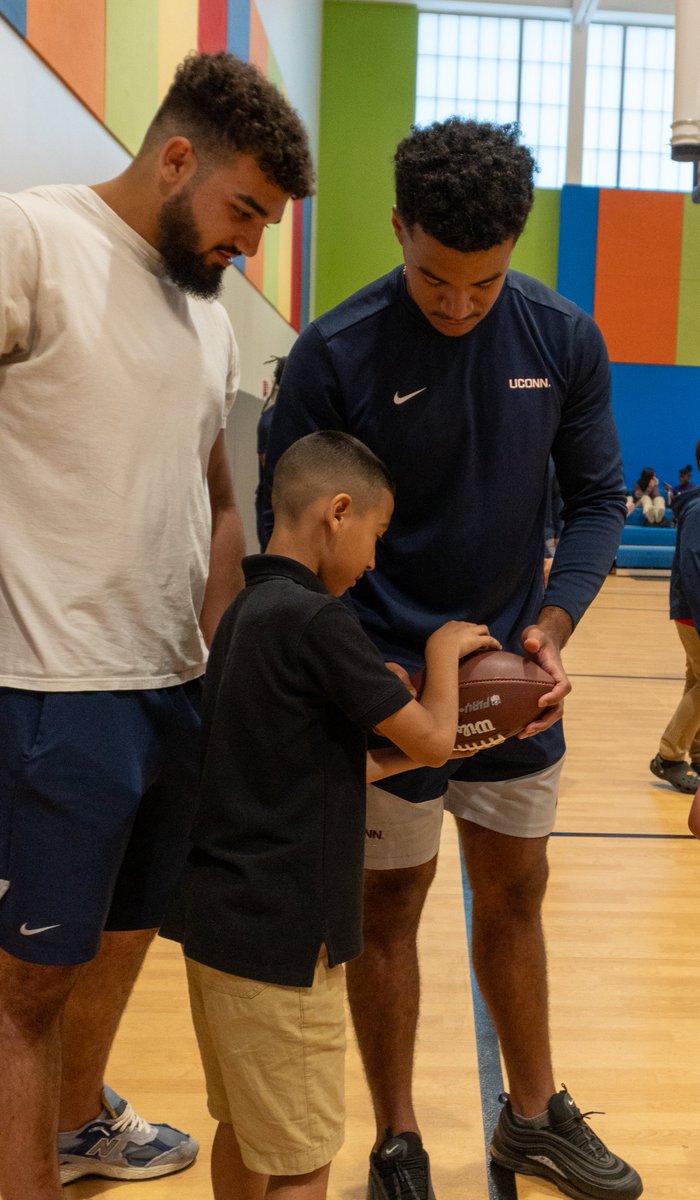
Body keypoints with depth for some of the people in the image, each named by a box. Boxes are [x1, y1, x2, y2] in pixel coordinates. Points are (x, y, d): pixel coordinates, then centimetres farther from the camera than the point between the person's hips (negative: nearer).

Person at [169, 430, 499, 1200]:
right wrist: (444, 649, 4)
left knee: (243, 1128, 22)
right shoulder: (317, 621, -19)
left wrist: (399, 760, 13)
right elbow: (432, 739, -12)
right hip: (279, 932, -9)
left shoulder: (246, 610, 8)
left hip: (219, 912, 9)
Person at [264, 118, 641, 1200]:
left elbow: (597, 495, 2)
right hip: (386, 677, -3)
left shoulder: (563, 339, -5)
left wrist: (553, 625, -13)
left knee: (514, 897, 17)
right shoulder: (335, 354, -14)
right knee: (390, 904, 9)